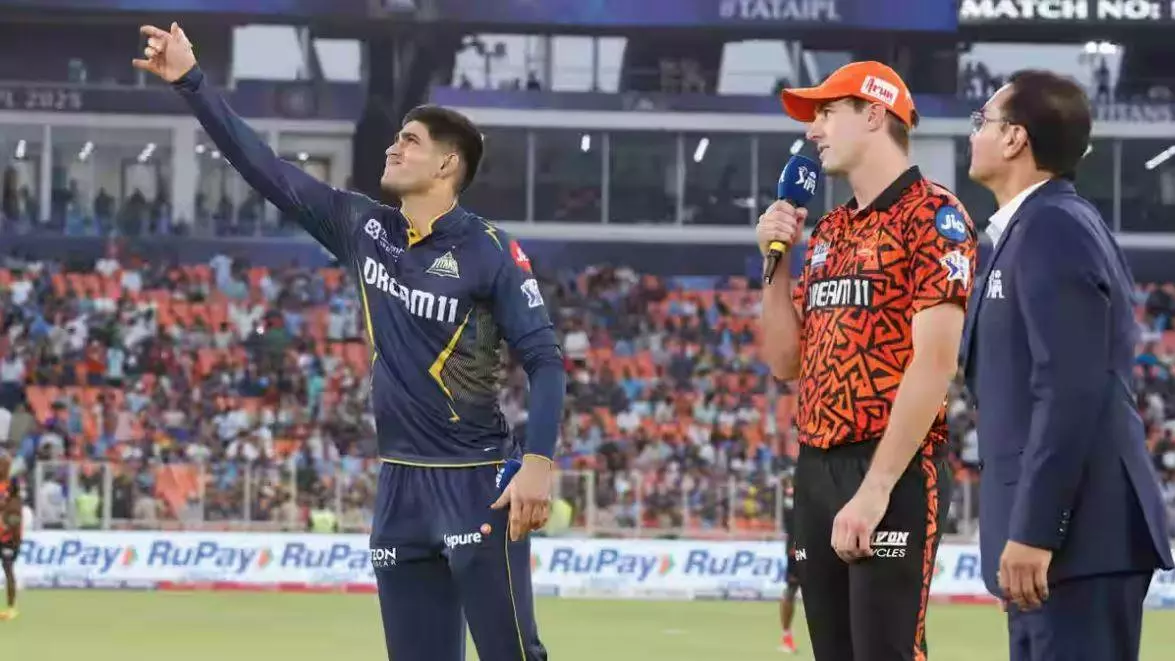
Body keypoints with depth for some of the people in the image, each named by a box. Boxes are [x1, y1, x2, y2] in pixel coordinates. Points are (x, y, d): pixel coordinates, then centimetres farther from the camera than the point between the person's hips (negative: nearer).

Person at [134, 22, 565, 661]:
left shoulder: (489, 251, -9)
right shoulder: (364, 229, 7)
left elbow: (544, 361, -11)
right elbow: (269, 171, 9)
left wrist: (538, 462, -23)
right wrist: (190, 82, 6)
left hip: (475, 483, -6)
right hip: (400, 484, 6)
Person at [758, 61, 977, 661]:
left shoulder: (931, 215, -6)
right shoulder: (827, 232, 19)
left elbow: (933, 362, -15)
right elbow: (786, 361, 21)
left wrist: (876, 488, -21)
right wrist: (778, 260, 9)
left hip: (894, 472, -8)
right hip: (815, 470, 8)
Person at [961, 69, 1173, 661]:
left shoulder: (1053, 229, -13)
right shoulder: (1048, 224, 19)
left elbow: (1071, 391, -21)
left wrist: (1032, 533, -23)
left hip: (1077, 535, -11)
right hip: (1056, 529, 11)